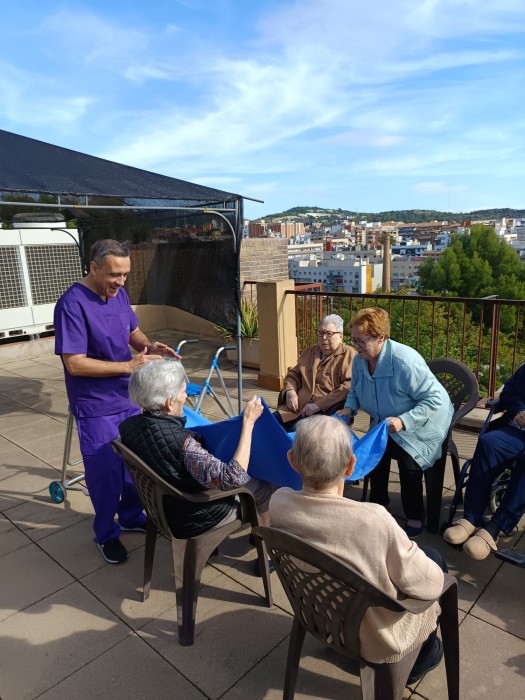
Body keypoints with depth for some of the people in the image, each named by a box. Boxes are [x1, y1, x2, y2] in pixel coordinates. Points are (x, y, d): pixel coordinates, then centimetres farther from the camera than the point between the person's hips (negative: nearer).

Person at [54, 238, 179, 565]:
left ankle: (131, 516, 41)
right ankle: (107, 533, 31)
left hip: (129, 398, 7)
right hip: (96, 408, -7)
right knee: (105, 471, 8)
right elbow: (74, 364, -24)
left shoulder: (119, 294, 0)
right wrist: (130, 366, -27)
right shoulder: (72, 304, -22)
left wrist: (151, 346, -10)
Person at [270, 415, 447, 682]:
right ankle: (425, 654, 39)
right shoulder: (373, 521, -40)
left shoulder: (278, 502, -24)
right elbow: (429, 585, -21)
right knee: (434, 558, 19)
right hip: (375, 638, -4)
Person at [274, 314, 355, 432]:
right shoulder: (310, 351, 22)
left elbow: (348, 387, -14)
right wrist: (290, 392, 3)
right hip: (298, 406, 6)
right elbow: (293, 374, 26)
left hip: (326, 411, -6)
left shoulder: (349, 355, -1)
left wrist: (318, 405, -19)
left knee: (296, 429, -30)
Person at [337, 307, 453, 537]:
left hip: (418, 425, -5)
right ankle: (378, 503, 11)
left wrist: (404, 421, -38)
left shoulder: (405, 361, -33)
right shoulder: (359, 360, -10)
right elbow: (355, 391, 10)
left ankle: (414, 516, 4)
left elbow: (436, 398, -29)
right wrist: (349, 408, -12)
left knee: (408, 462, -23)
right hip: (383, 423, 6)